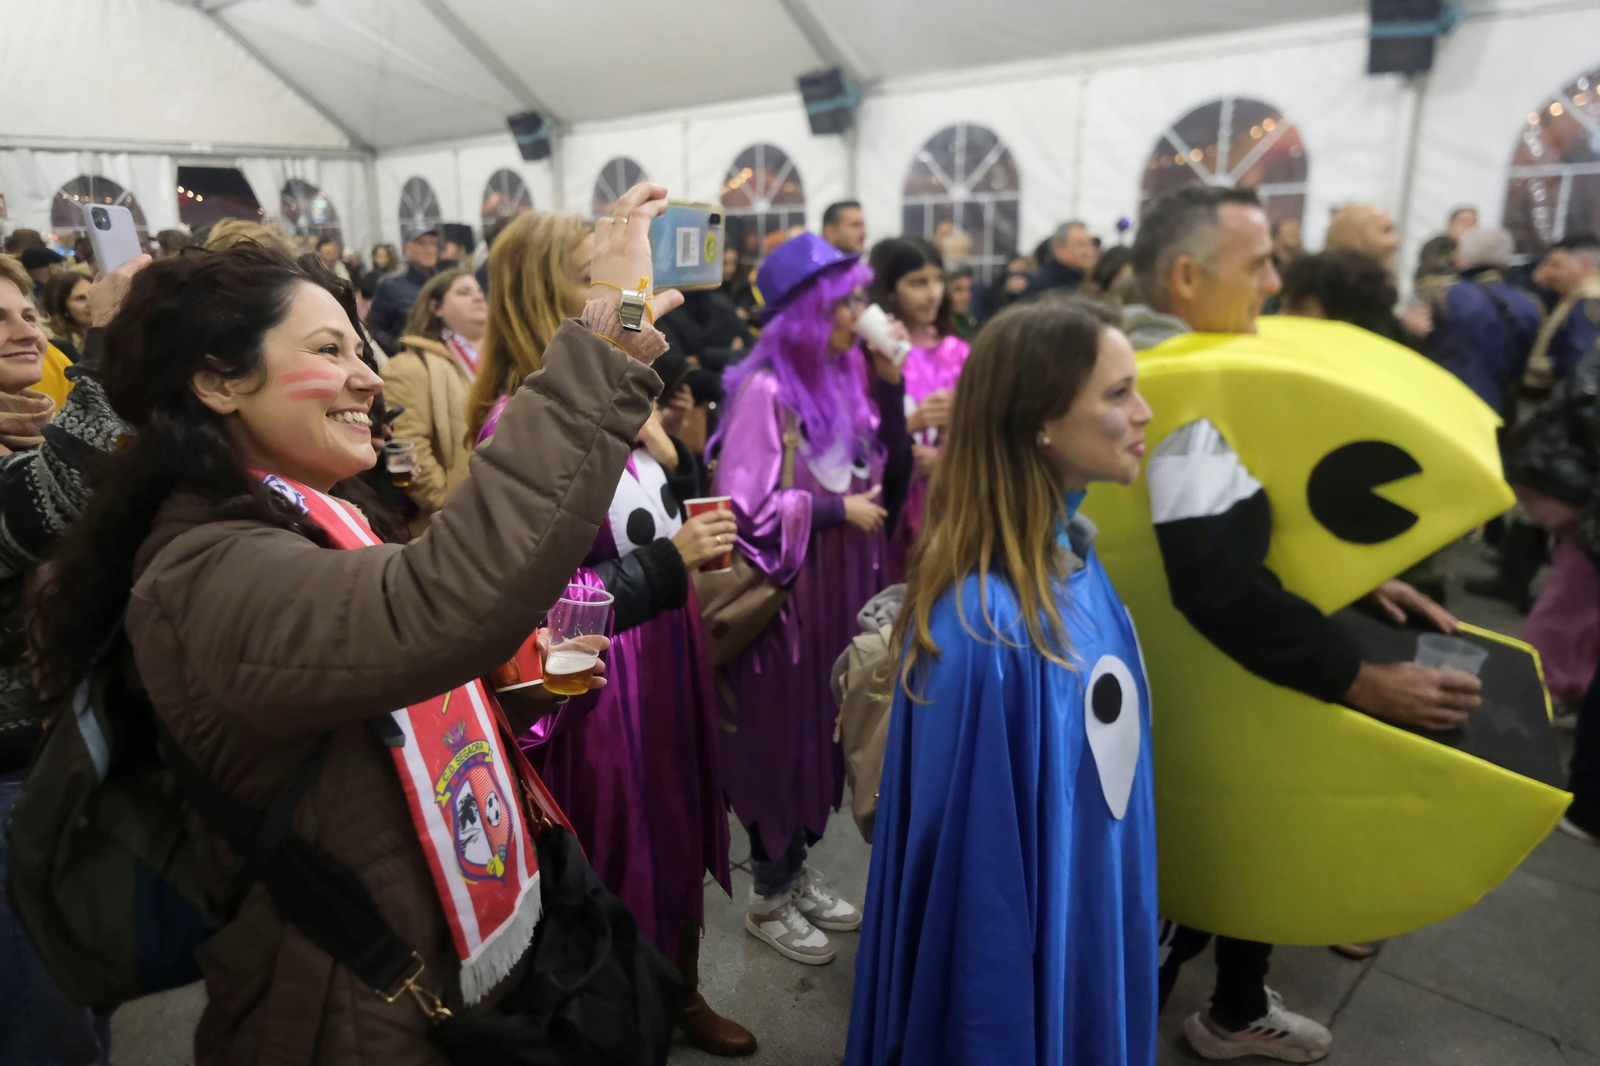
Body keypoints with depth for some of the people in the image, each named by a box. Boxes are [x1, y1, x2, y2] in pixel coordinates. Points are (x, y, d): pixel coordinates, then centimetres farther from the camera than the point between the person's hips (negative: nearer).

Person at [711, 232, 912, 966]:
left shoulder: (841, 378, 5)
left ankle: (795, 870, 37)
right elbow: (744, 507, -21)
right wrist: (838, 509, -16)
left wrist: (889, 387, -4)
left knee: (822, 727, 17)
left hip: (840, 585, 7)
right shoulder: (766, 389, -18)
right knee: (780, 733, 5)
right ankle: (767, 896, 26)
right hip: (786, 589, -7)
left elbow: (890, 471, 7)